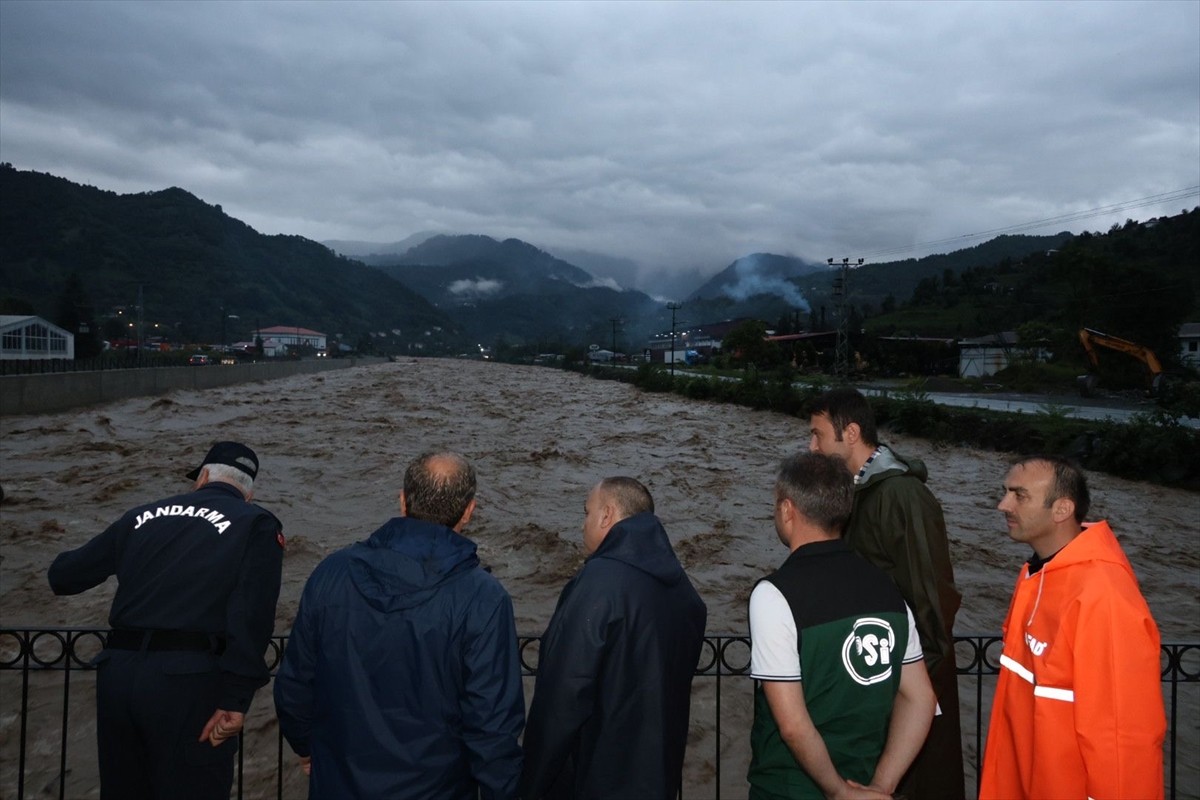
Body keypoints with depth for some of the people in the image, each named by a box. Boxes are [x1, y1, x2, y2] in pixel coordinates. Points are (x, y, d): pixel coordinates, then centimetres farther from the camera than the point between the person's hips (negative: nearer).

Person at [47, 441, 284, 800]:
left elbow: (63, 576, 21)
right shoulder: (256, 524, 0)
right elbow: (252, 615, -13)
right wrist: (236, 698, -14)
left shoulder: (143, 516, 13)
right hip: (189, 678, -5)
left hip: (118, 672, 5)